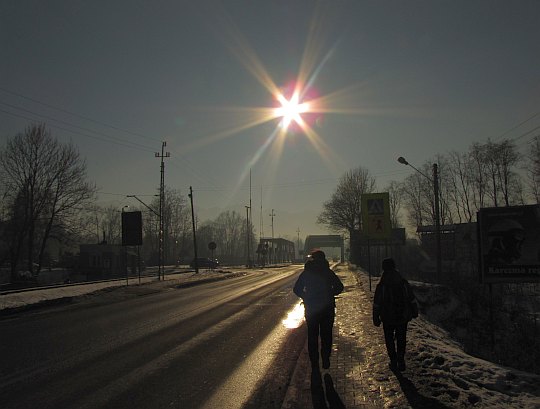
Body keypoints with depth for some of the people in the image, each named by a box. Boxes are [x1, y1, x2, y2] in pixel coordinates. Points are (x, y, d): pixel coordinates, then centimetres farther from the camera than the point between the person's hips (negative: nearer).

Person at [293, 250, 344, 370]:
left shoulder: (306, 273, -1)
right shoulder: (328, 272, -2)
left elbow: (297, 289, -3)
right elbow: (339, 287, -4)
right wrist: (329, 295, 10)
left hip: (311, 309, 0)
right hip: (327, 309, 0)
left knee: (312, 336, 9)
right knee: (326, 335, 12)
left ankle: (314, 364, 10)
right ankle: (326, 361, 12)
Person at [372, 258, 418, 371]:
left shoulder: (381, 286, -11)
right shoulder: (404, 283, -4)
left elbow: (377, 304, -9)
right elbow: (412, 299, 3)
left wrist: (376, 318, -1)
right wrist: (414, 312, 16)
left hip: (388, 318, -2)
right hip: (403, 317, 2)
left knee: (389, 339, 12)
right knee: (401, 339, 13)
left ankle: (393, 362, 11)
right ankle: (401, 362, 13)